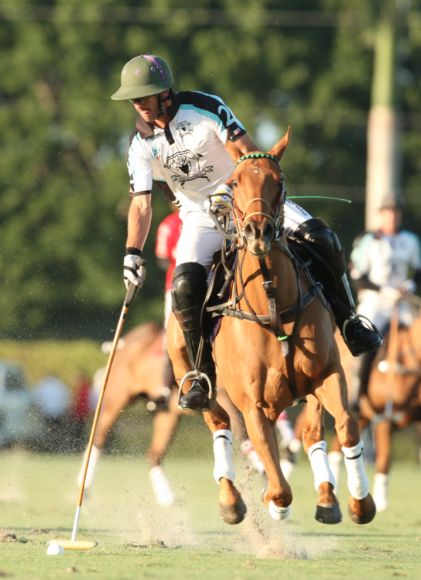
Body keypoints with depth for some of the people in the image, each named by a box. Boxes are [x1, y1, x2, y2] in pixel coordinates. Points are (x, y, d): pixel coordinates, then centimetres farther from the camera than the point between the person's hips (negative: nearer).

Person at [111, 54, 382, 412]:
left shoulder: (205, 108, -15)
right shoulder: (141, 143, -7)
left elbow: (251, 154, -17)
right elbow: (141, 204, -10)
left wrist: (232, 189, -35)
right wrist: (133, 253, -25)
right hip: (201, 217, 1)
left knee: (319, 237, -22)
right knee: (185, 285, -26)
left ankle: (347, 322, -3)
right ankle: (204, 380, -12)